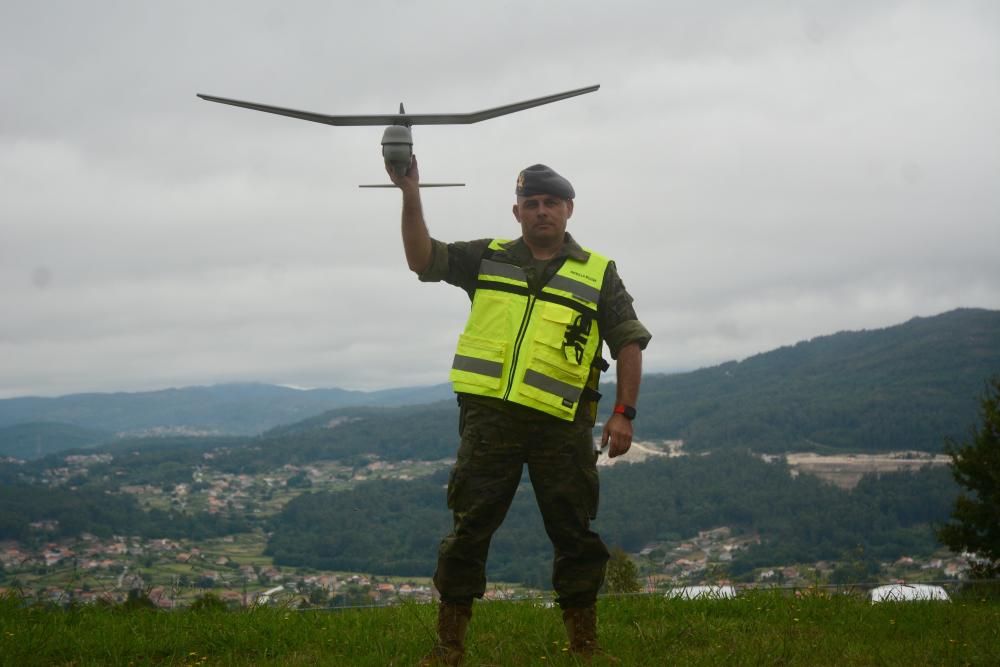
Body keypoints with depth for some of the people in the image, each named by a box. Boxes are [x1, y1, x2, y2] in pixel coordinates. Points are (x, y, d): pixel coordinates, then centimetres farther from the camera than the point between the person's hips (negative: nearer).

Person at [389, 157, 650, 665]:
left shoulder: (597, 274, 9)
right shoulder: (487, 258, 12)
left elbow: (629, 342, 7)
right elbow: (424, 260, 2)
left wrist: (623, 412, -3)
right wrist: (411, 195, -9)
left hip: (562, 426, 0)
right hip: (489, 417, 1)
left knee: (574, 532, 5)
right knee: (469, 527, 1)